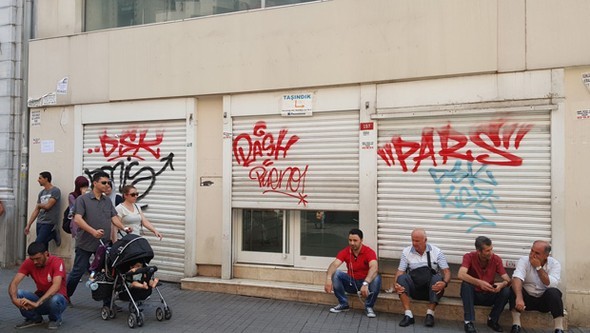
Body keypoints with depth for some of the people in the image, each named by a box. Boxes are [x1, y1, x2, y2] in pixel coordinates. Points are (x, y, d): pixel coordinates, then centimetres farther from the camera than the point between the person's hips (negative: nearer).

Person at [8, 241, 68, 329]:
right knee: (18, 293, -22)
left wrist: (37, 303, -45)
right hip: (39, 298, 4)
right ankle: (35, 318, 3)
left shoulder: (57, 262, -21)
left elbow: (56, 286, -34)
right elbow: (14, 283, -17)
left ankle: (55, 319, -3)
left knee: (54, 299, -39)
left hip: (57, 299, -4)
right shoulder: (28, 263, -8)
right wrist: (15, 299, -37)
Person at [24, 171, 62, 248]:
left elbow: (47, 206, -14)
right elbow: (36, 210, 16)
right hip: (39, 223, 7)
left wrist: (39, 205, 8)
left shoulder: (55, 191, -8)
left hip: (49, 223, -7)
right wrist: (28, 225, 13)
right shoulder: (41, 193, 14)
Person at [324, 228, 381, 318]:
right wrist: (328, 278, -44)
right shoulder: (345, 251, -10)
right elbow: (334, 265, -23)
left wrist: (365, 283, -54)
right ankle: (343, 304, -5)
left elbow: (374, 268, -38)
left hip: (365, 282, -2)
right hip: (351, 283, 3)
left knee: (376, 279, -33)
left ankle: (369, 307, -9)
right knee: (335, 273, -22)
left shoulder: (369, 252, -19)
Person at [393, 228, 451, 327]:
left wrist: (444, 283, -27)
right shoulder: (406, 252, 2)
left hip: (431, 288, -1)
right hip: (413, 287, 1)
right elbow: (400, 271, -1)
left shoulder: (436, 252, 0)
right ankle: (408, 315, -30)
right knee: (402, 278, -27)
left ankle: (430, 314, -26)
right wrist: (396, 284, -22)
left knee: (438, 277, -31)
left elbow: (446, 271, -4)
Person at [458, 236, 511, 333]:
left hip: (489, 296, 3)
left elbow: (507, 280, -12)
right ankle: (469, 322, -25)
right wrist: (479, 282, -45)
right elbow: (461, 275, -32)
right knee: (466, 284, -33)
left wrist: (502, 284, -36)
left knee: (506, 291, -24)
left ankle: (492, 320, -2)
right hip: (473, 295, -2)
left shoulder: (496, 259, -8)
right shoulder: (469, 257, -16)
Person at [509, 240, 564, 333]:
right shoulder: (524, 260, -12)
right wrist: (519, 297, -47)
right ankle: (516, 326, -26)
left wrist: (538, 267, -25)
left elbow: (551, 285, -24)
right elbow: (517, 278, -31)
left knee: (554, 292, -29)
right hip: (527, 298, 0)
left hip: (545, 299, 0)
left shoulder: (554, 264, -9)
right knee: (515, 289, -29)